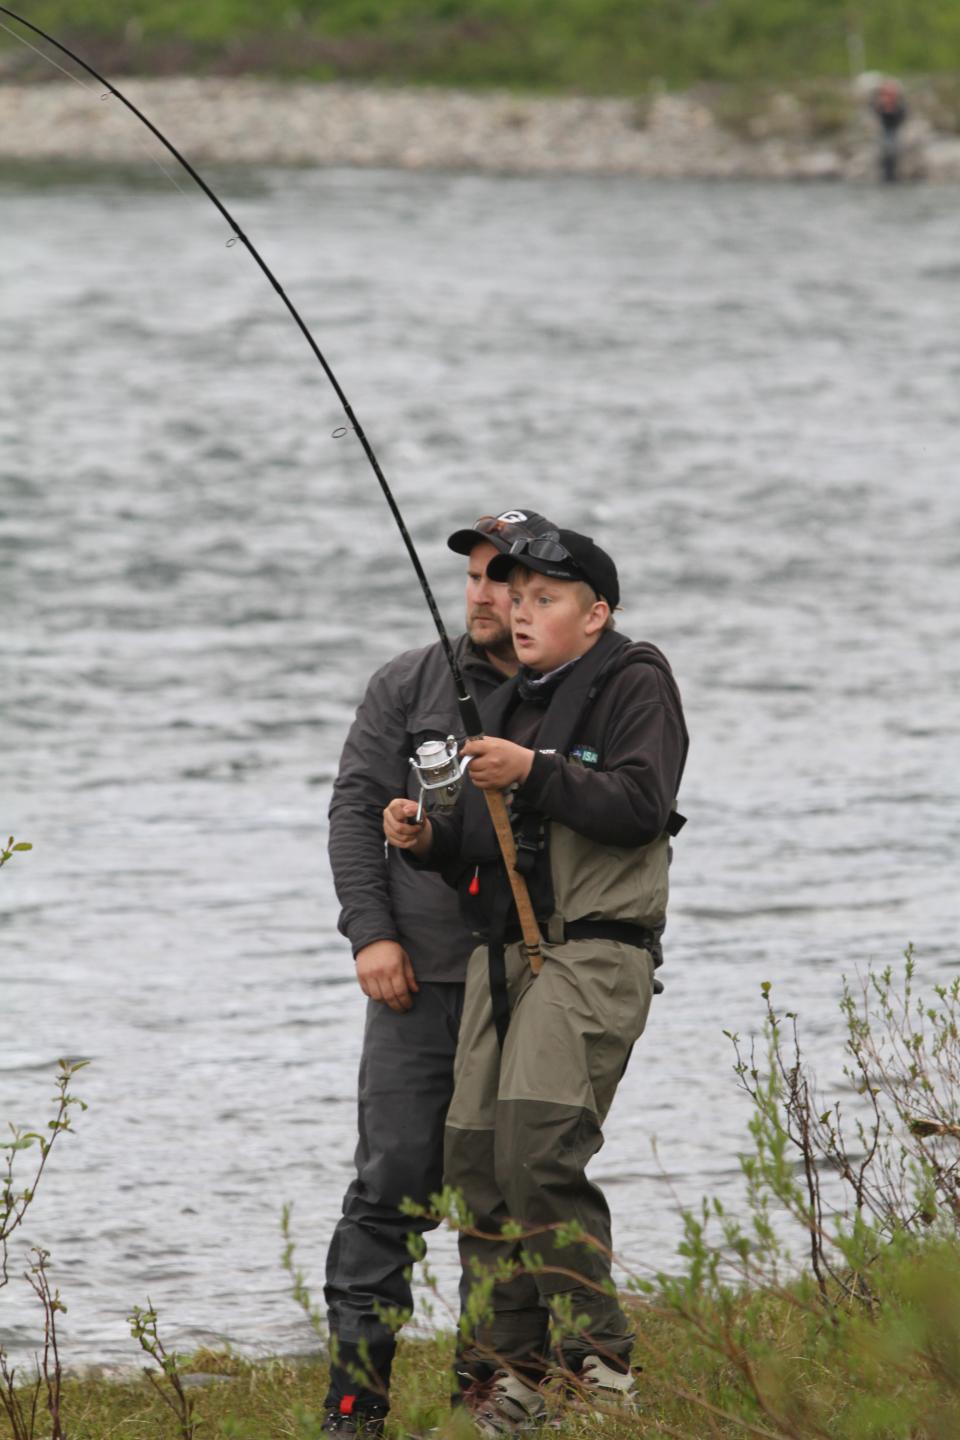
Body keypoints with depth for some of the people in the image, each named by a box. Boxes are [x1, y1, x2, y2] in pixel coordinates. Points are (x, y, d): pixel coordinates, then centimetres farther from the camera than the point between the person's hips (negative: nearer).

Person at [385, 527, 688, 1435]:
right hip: (500, 951, 8)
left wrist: (533, 773, -19)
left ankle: (597, 1361, -13)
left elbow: (641, 806, -14)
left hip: (592, 951, -8)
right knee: (475, 1162, 2)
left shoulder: (633, 684, 0)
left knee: (538, 1148, -20)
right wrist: (430, 840, 6)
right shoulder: (507, 705, 23)